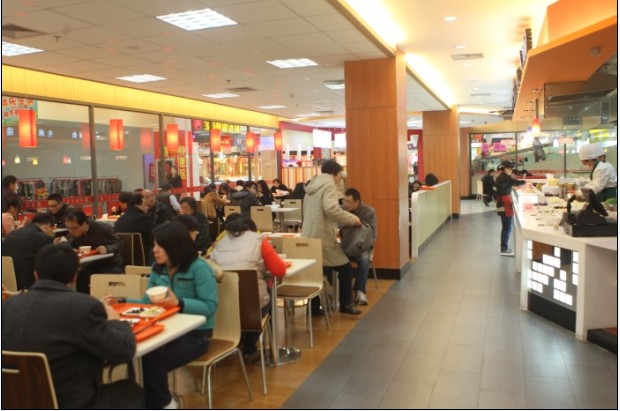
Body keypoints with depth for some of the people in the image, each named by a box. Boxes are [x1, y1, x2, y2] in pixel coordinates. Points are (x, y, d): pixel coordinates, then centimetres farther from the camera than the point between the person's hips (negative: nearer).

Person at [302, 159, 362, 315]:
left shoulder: (312, 184, 19)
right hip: (322, 238, -9)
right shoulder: (328, 184, -8)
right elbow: (331, 208, -25)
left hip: (309, 237, 9)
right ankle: (345, 304, 13)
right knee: (345, 268, 6)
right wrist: (352, 219, -13)